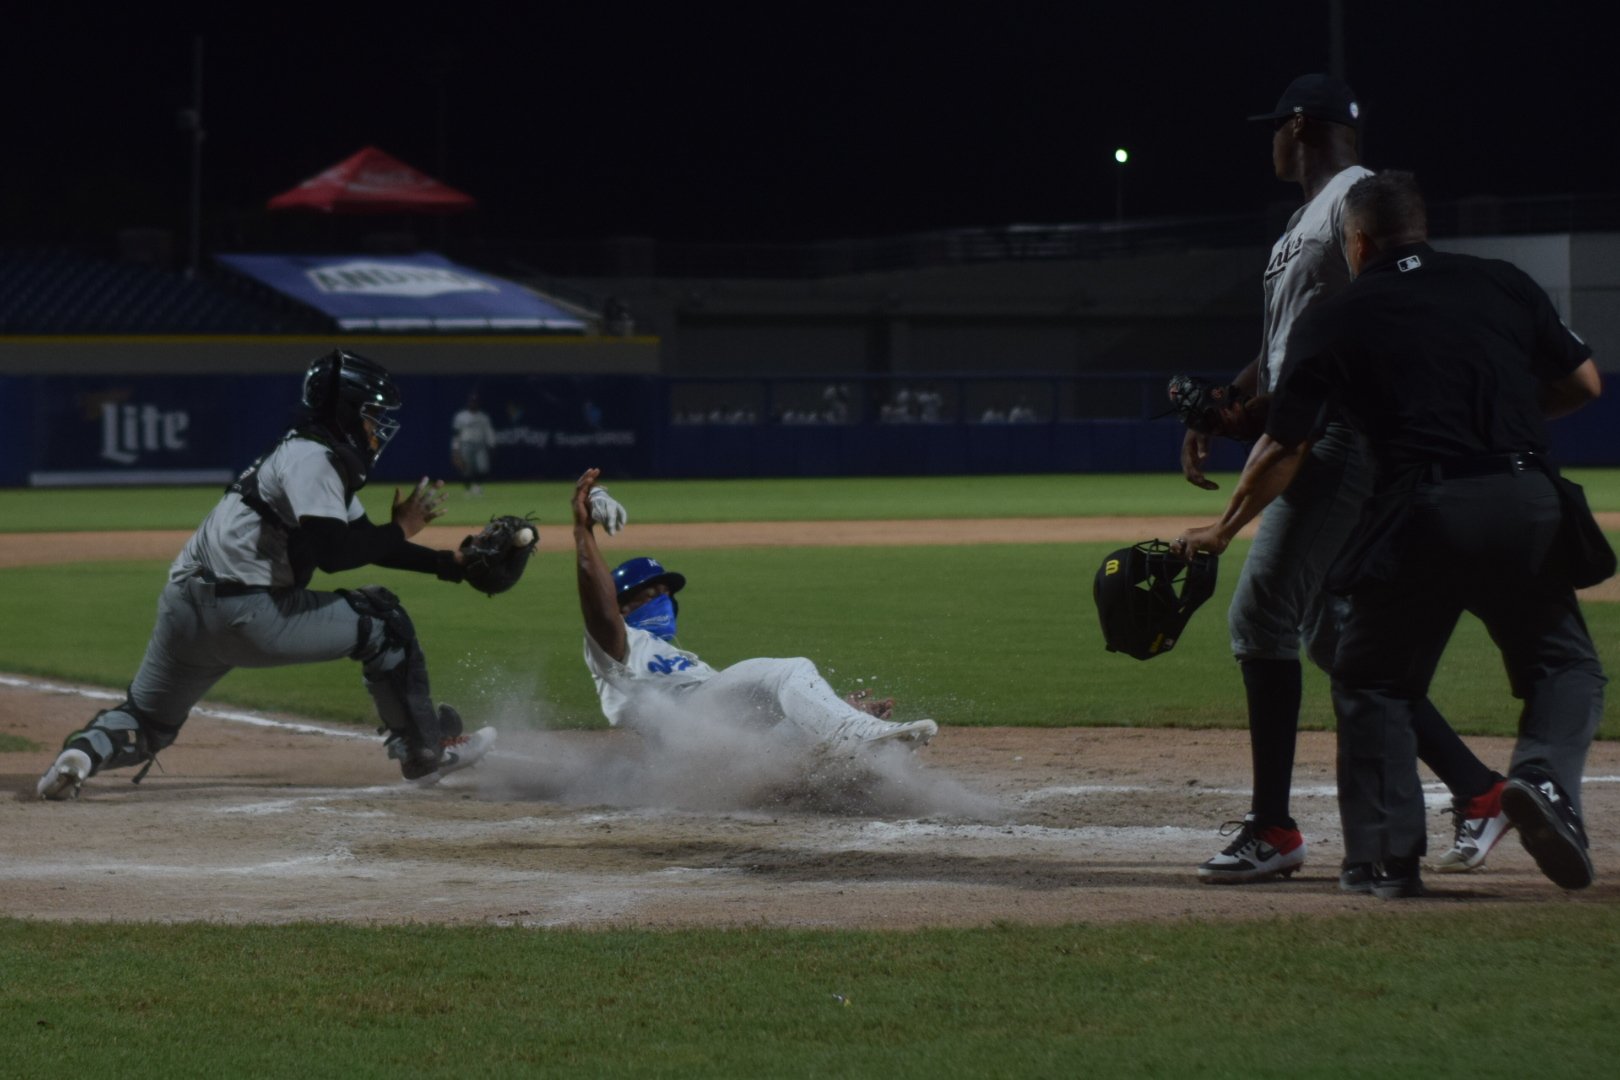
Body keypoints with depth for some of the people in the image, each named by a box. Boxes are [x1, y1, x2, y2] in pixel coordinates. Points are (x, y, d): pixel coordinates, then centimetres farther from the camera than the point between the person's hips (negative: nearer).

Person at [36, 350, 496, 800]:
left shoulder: (321, 457, 23)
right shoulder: (311, 458, -9)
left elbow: (363, 541, 28)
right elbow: (332, 552, -22)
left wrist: (449, 563, 24)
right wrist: (401, 528, -10)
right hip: (244, 612, -9)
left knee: (147, 719, 17)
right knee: (381, 620, 3)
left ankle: (86, 749, -14)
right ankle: (425, 750, 12)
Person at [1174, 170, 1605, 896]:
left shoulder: (1333, 322, 7)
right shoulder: (1505, 286, 12)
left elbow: (1284, 449, 9)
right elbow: (1584, 382, 14)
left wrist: (1224, 530, 21)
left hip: (1419, 511, -1)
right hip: (1525, 502, 1)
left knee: (1373, 680, 15)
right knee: (1564, 663, 15)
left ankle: (1387, 854, 4)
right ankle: (1545, 778, -15)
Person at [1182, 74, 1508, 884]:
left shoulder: (1358, 200, -9)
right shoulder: (1306, 221, 23)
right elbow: (1281, 352, 24)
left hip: (1346, 442, -11)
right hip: (1314, 446, 11)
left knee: (1261, 616, -12)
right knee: (1328, 629, 11)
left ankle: (1272, 830, -10)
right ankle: (1475, 789, 13)